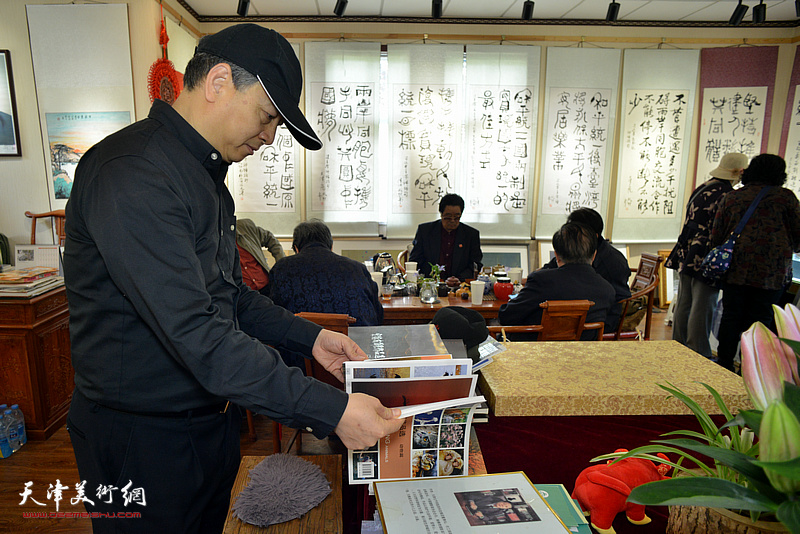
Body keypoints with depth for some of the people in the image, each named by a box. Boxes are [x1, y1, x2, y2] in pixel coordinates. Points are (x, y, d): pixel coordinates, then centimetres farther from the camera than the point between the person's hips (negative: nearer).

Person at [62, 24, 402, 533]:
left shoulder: (206, 173, 8)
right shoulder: (132, 172, -25)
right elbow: (195, 334, -31)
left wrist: (310, 336, 1)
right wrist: (332, 410, -30)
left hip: (211, 419, 9)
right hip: (144, 437, -8)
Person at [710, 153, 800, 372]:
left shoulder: (731, 197, 8)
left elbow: (716, 235, 8)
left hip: (736, 268, 2)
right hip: (772, 270, -1)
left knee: (731, 315, 8)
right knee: (760, 319, 5)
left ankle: (724, 364, 15)